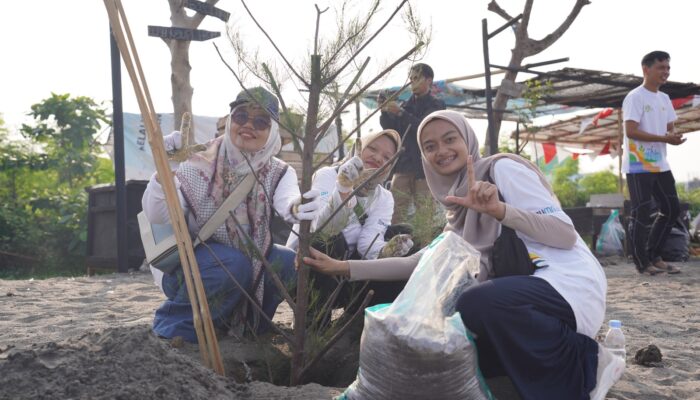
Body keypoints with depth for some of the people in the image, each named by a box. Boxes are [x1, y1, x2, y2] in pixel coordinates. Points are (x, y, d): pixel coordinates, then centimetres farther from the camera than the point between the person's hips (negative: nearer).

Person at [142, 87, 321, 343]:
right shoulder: (201, 163, -15)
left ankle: (243, 318, 5)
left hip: (249, 265, 4)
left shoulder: (278, 173, -7)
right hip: (188, 264, -4)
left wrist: (297, 209, -55)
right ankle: (173, 324, -9)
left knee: (287, 263, -21)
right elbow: (158, 216, -23)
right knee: (233, 264, -32)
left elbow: (287, 199, -30)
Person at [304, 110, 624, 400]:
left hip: (568, 284, -9)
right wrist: (343, 267, 13)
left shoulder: (502, 168, -4)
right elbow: (423, 262, 16)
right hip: (525, 295, 9)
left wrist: (498, 209, -26)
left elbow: (566, 235, -12)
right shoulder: (459, 211, 19)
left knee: (476, 303, -34)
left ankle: (585, 363, -12)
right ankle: (573, 363, 5)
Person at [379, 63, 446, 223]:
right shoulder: (406, 105, 18)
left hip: (425, 166, -4)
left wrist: (400, 113, -18)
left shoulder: (436, 104, 4)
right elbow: (391, 130, 12)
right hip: (403, 163, 5)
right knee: (396, 212, -4)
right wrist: (385, 112, -6)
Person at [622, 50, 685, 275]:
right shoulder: (635, 97, -10)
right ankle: (642, 262, 3)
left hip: (660, 165, 8)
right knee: (641, 213, -6)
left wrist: (673, 137, -6)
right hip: (638, 166, -8)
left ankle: (654, 256, 18)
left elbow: (669, 129, 19)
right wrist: (665, 138, -21)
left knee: (672, 209, 8)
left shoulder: (664, 99, 15)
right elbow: (631, 131, -19)